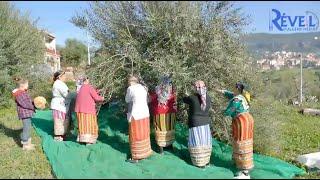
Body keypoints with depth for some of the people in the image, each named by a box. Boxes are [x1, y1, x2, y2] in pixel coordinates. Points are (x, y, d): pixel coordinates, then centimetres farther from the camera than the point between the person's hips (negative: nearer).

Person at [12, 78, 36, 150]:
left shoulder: (23, 92, 15)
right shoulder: (19, 94, -16)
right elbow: (24, 104, -21)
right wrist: (33, 106, -14)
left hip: (27, 113, 10)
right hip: (24, 113, -10)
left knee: (28, 128, 16)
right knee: (26, 128, -5)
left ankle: (28, 143, 25)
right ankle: (25, 145, 2)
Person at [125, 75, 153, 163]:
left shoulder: (130, 88, -12)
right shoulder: (143, 88, 7)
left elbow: (127, 100, 1)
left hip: (135, 115, -7)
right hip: (145, 113, 7)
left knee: (136, 136, 3)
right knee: (144, 134, 18)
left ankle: (136, 157, 9)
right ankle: (145, 152, 29)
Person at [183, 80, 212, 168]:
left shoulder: (193, 98, -17)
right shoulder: (208, 97, -5)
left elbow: (184, 99, 2)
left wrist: (187, 95, 25)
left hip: (195, 123, -5)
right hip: (206, 122, 5)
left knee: (197, 142, 5)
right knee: (205, 141, 15)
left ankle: (201, 162, 12)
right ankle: (206, 160, 27)